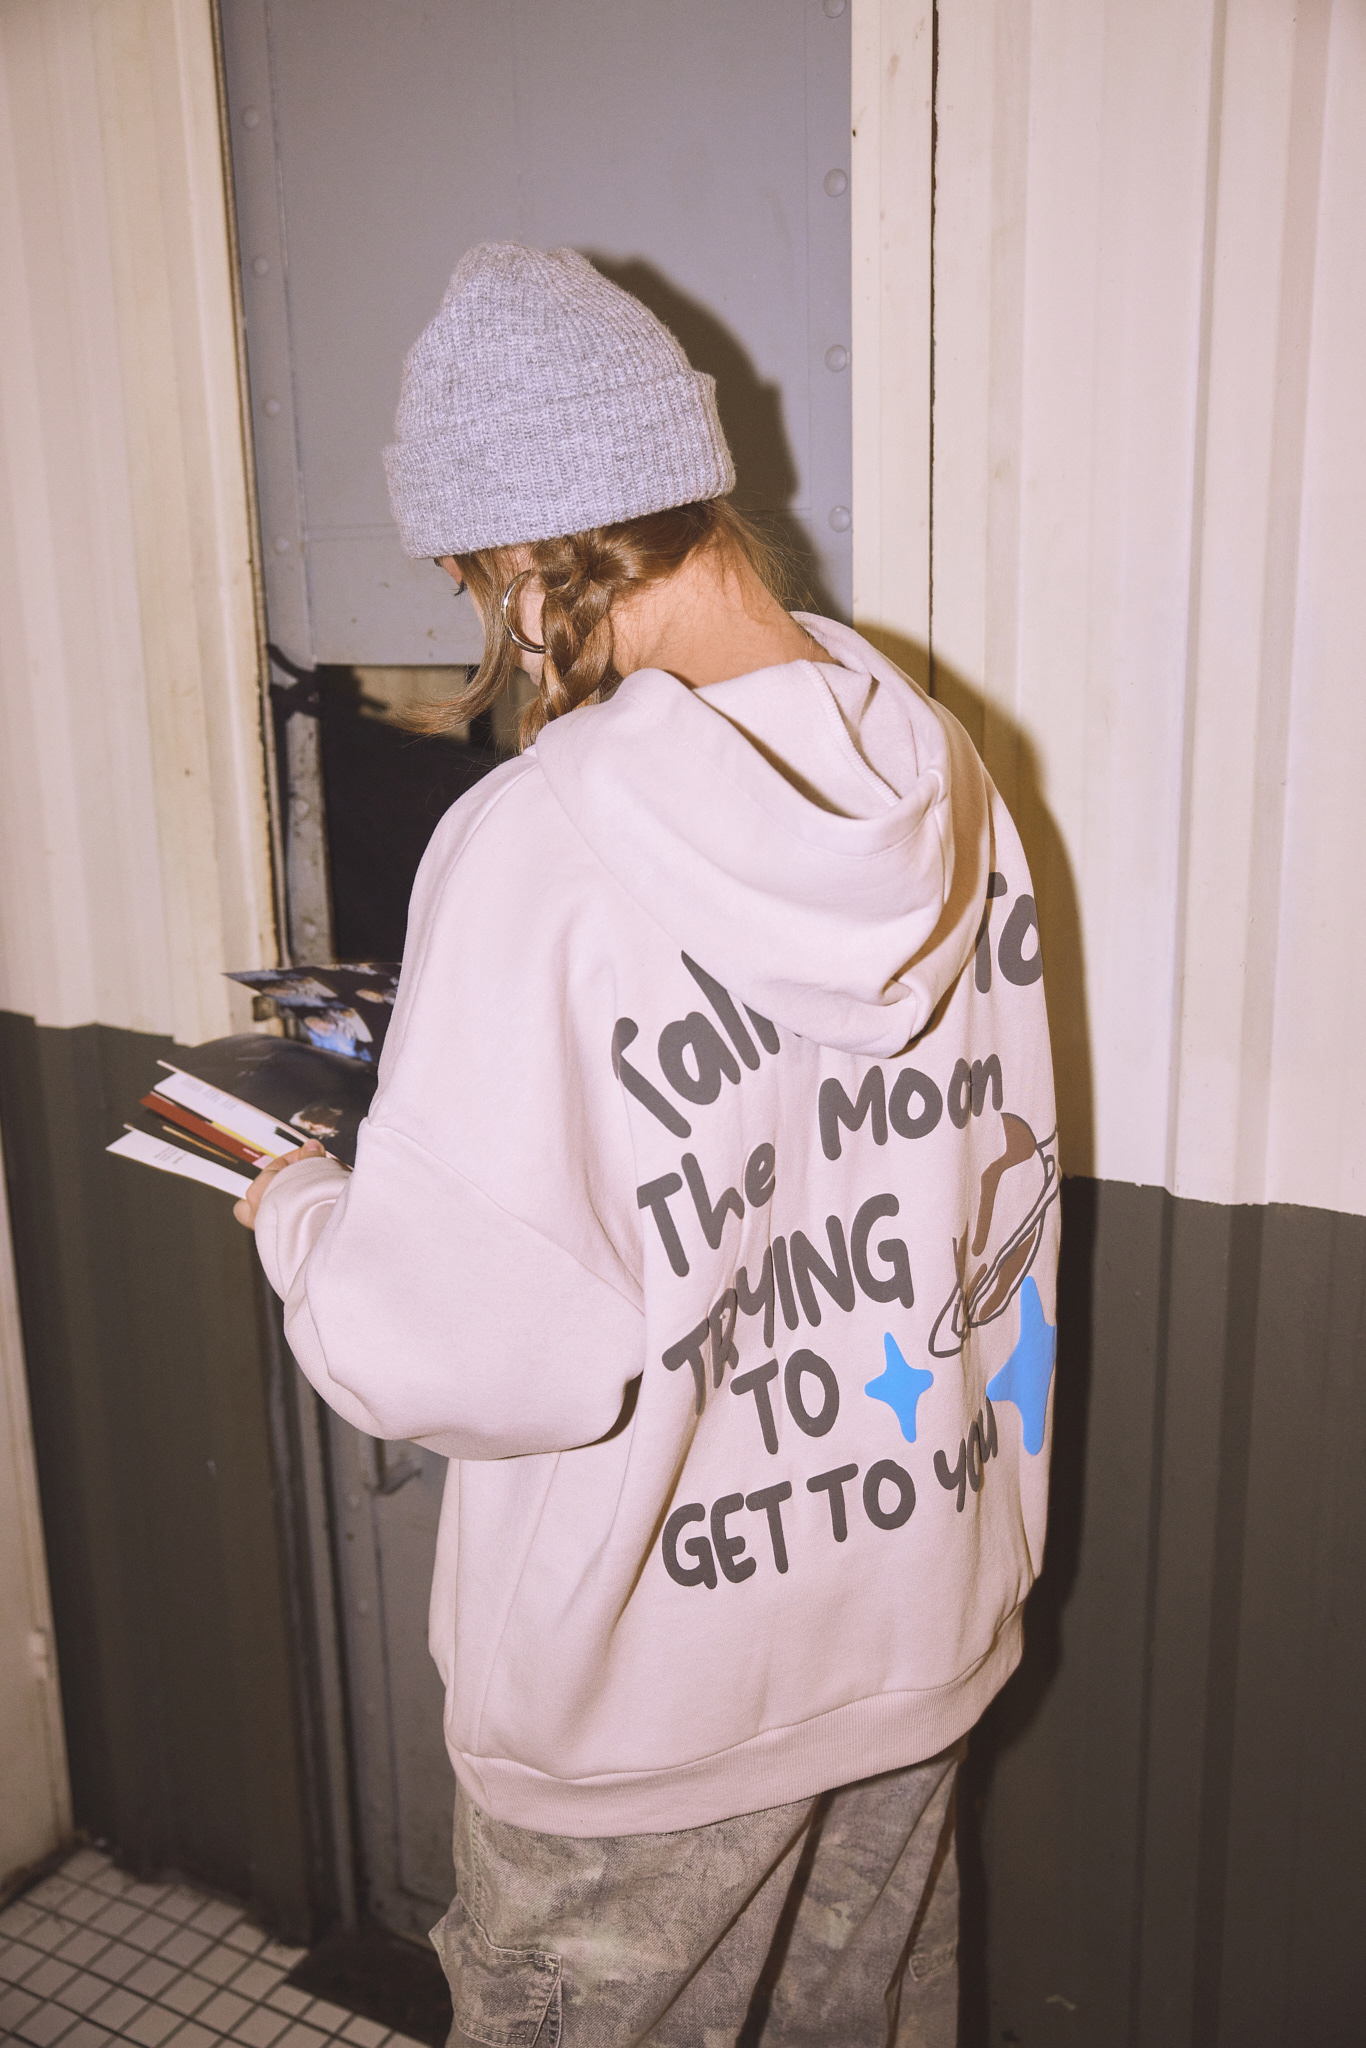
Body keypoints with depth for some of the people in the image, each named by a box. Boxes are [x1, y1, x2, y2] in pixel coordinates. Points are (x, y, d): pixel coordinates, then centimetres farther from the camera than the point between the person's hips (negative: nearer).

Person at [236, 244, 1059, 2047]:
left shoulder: (537, 847, -27)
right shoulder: (944, 774, -7)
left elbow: (451, 1348, -26)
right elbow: (1003, 1169, 3)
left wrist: (300, 1213, -6)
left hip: (642, 1707, -5)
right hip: (918, 1631, 6)